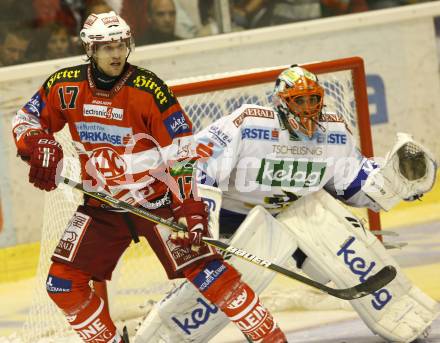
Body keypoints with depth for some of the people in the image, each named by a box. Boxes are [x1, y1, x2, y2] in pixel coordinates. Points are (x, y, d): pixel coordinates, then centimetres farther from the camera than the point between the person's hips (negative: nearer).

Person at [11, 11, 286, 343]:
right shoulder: (66, 86, -8)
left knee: (205, 271, -14)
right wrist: (40, 148, -15)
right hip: (101, 205, 4)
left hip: (156, 200, -4)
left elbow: (183, 152, -14)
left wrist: (191, 209, -21)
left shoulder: (148, 89, -18)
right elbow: (26, 122, 8)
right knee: (63, 283, -3)